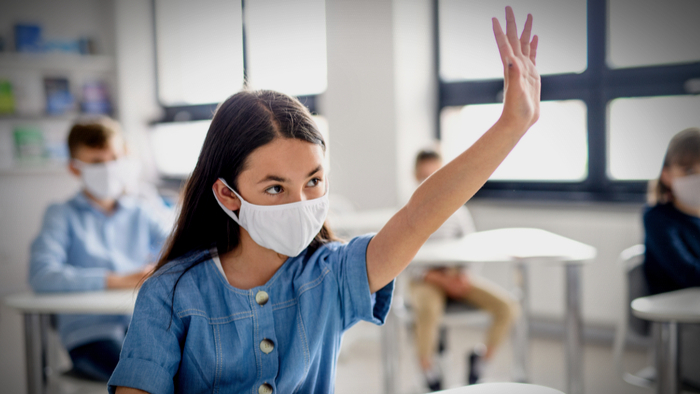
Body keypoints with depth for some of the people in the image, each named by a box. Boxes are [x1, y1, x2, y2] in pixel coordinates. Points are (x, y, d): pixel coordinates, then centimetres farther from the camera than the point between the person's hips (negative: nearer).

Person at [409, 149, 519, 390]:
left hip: (459, 277, 4)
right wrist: (441, 279, -20)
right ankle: (428, 371, -11)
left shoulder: (456, 209, 7)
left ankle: (482, 357, 9)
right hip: (425, 279, -4)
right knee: (429, 311, -39)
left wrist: (463, 274, -13)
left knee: (508, 307, -17)